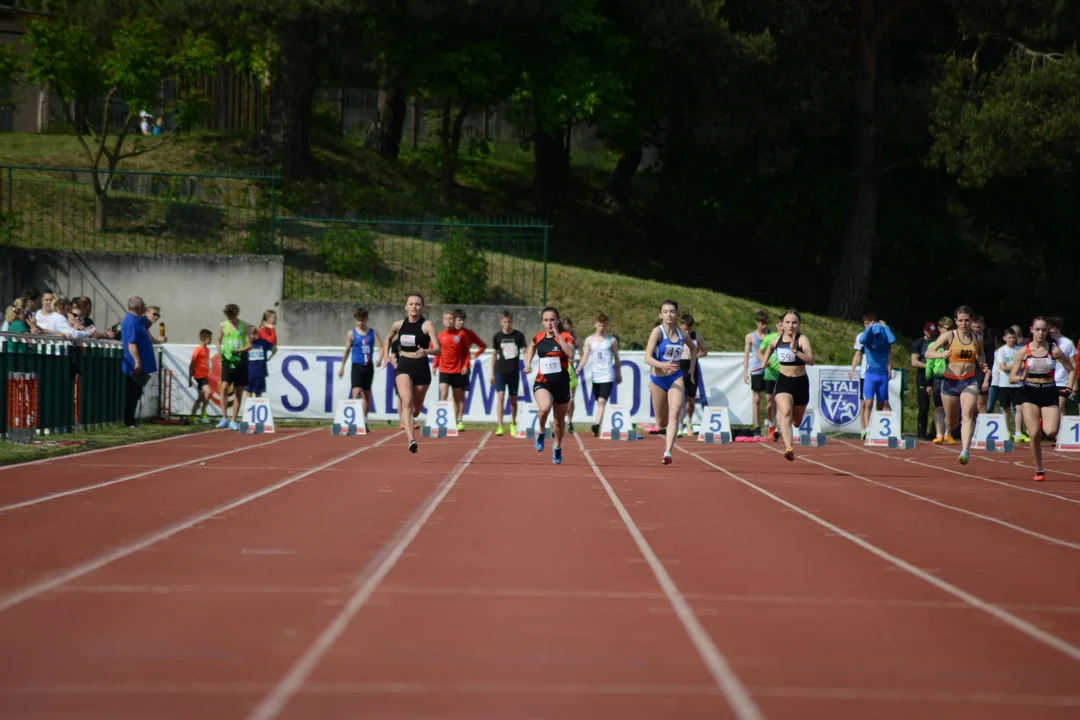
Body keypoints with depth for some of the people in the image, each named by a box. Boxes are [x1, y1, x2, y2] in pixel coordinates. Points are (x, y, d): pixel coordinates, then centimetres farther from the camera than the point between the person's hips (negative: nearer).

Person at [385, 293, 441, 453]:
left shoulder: (427, 325, -9)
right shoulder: (398, 325, 2)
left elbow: (438, 349, -19)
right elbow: (388, 338, 26)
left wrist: (427, 351, -38)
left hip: (421, 368, -1)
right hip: (403, 367, 1)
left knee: (416, 407, 14)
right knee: (407, 401, -23)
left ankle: (408, 421, 51)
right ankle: (411, 440, -32)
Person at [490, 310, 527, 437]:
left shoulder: (519, 335, -1)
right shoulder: (497, 336, 3)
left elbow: (524, 351, 0)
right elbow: (494, 355, 11)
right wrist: (492, 373, 11)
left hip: (514, 372, 0)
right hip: (500, 372, 0)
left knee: (513, 399, 9)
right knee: (500, 397, -13)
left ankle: (513, 424, 27)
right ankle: (500, 427, -17)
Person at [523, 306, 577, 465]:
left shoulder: (566, 337, -7)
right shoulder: (538, 337, 3)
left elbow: (571, 354, -27)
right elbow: (532, 348, 28)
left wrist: (558, 336, -26)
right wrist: (528, 363, 13)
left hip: (561, 383, 0)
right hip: (543, 382, 0)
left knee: (560, 419, 15)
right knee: (544, 407, -32)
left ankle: (557, 447, 41)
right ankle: (541, 431, -1)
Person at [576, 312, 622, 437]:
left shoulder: (612, 340, 2)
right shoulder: (589, 340, 6)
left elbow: (616, 358, 11)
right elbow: (585, 357, 2)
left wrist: (619, 374, 16)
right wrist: (578, 369, -14)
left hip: (608, 376, -3)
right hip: (595, 376, 3)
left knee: (602, 401, -17)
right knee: (599, 402, 12)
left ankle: (596, 426, -27)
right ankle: (597, 428, 22)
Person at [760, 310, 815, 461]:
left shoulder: (802, 339, -14)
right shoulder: (778, 339, 1)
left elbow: (811, 360, -30)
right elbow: (770, 346, 28)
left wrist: (795, 351, -41)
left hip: (800, 382, -1)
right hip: (783, 381, 1)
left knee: (796, 421, 18)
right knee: (786, 412, -26)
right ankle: (789, 448, -38)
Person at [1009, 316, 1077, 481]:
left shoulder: (1054, 350, 0)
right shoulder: (1024, 352, 0)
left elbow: (1072, 370, 11)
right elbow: (1011, 378, 1)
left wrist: (1069, 387, -5)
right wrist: (1021, 378, -21)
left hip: (1049, 393, 0)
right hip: (1030, 394, 0)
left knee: (1050, 433, -18)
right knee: (1034, 434, -11)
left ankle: (1045, 428, 22)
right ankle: (1039, 470, 6)